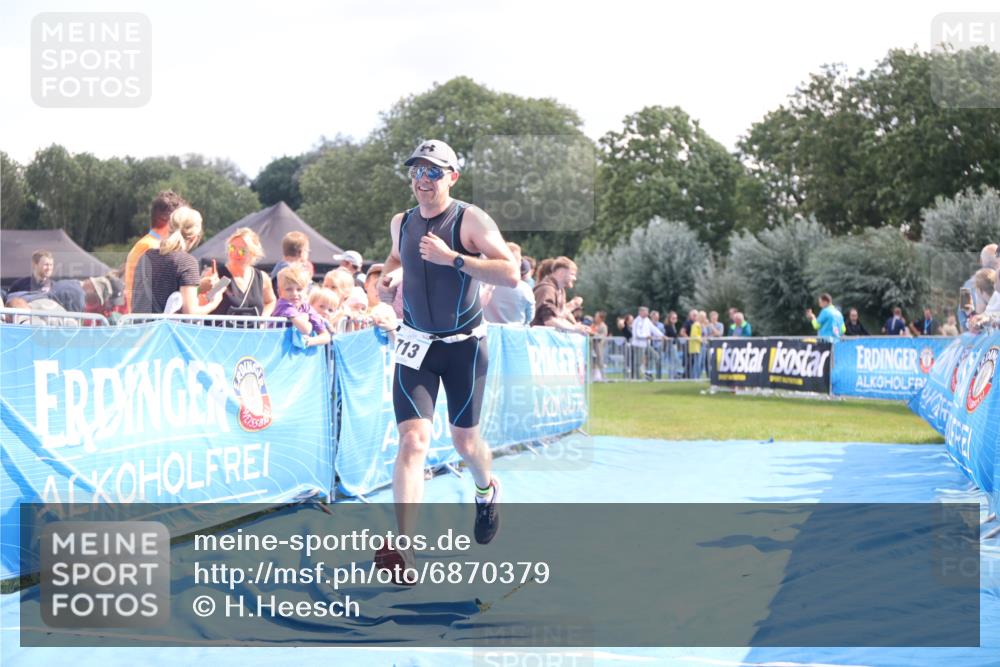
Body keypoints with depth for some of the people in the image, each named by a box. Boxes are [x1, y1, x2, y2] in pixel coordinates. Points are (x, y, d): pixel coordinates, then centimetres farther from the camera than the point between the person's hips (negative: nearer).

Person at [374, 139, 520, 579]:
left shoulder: (470, 220, -12)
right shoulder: (401, 223, 4)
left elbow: (511, 274, -22)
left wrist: (452, 258, -27)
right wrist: (389, 275, 3)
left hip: (464, 345, -3)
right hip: (416, 345, 3)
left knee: (464, 441, 12)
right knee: (412, 439, -14)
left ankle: (487, 490, 49)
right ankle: (403, 547, -22)